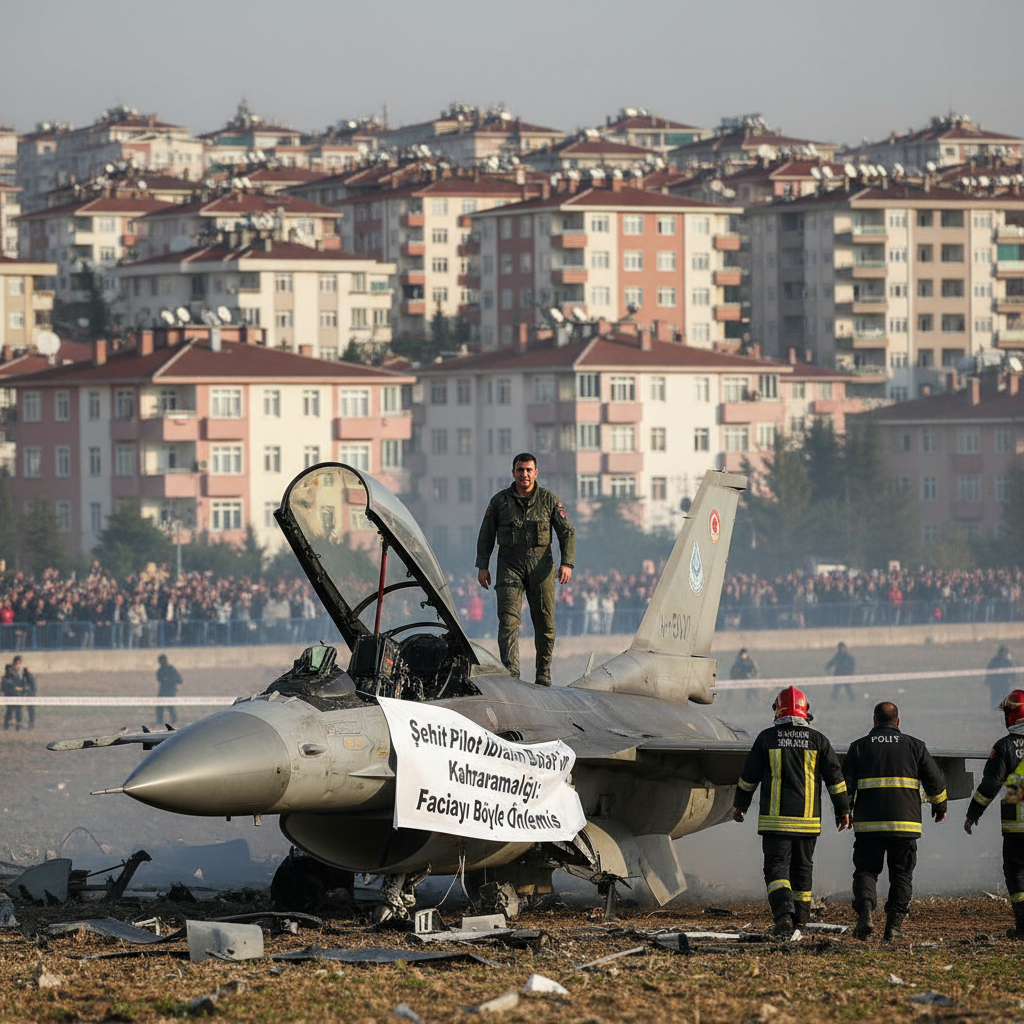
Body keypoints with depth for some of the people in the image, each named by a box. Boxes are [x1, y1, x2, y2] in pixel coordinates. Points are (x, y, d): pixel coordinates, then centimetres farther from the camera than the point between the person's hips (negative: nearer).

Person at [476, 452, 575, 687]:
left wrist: (567, 563, -9)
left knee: (544, 622, 5)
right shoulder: (500, 501, 6)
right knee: (508, 620, -14)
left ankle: (543, 672, 22)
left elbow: (567, 532, 3)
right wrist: (482, 565, 3)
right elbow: (486, 535, 12)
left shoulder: (549, 500, 4)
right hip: (509, 566, 0)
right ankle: (510, 674, -23)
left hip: (540, 566, 0)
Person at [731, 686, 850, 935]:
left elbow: (749, 776, 5)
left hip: (775, 819, -2)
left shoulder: (767, 738, -1)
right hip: (807, 820, 2)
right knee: (802, 868, 14)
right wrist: (842, 810, 12)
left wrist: (740, 805, 18)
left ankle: (783, 913, -24)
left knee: (776, 867, -3)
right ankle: (800, 920, 21)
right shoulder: (818, 740, 3)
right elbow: (835, 777, 4)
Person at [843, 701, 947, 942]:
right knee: (901, 875, 9)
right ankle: (893, 927, 4)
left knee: (866, 871, 8)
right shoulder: (914, 746, 7)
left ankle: (865, 912, -17)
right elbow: (935, 780, 7)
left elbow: (846, 783, 1)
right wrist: (939, 805, 25)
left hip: (868, 823, 0)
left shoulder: (860, 747, 5)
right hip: (905, 823, 0)